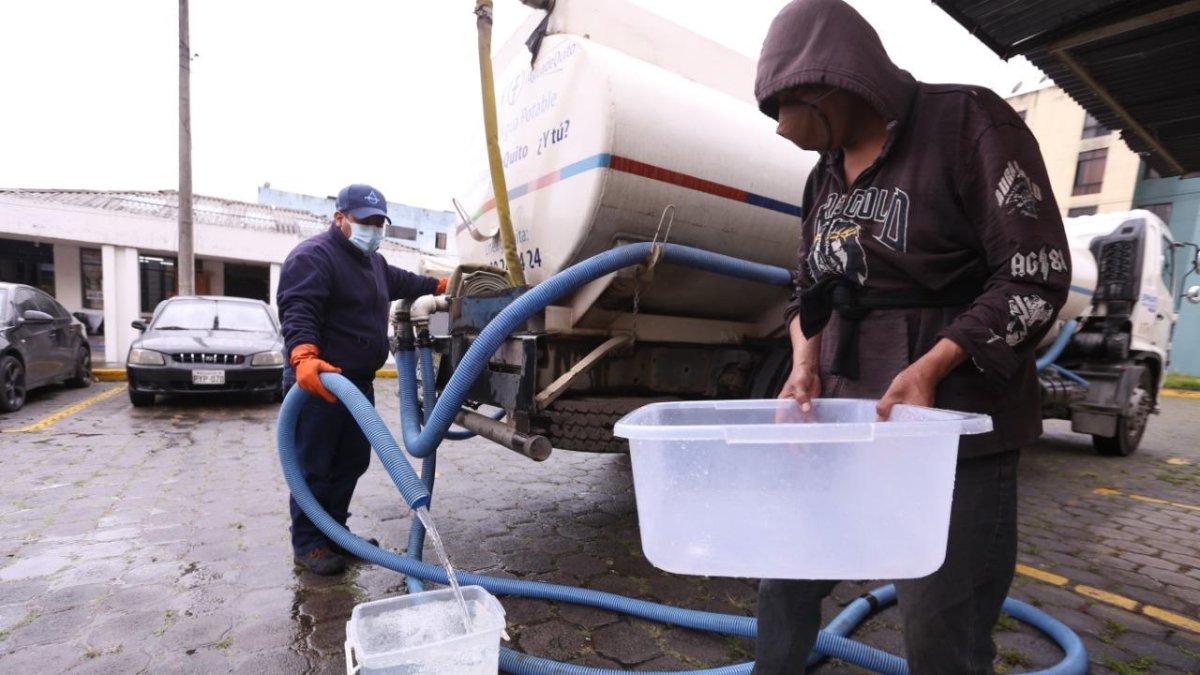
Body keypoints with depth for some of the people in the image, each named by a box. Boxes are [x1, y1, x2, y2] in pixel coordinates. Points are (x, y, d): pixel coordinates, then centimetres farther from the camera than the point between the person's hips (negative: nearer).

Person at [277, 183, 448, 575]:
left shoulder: (373, 262, 19)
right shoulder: (313, 256, -13)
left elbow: (402, 282, 40)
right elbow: (297, 312, -26)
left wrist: (441, 286, 40)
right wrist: (304, 356, -42)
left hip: (359, 382, 10)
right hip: (320, 382, -10)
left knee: (352, 462, 15)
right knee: (314, 467, -1)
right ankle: (307, 544, 11)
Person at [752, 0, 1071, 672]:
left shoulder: (967, 122, -5)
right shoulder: (826, 176, 13)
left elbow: (1037, 273, -10)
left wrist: (931, 367, -23)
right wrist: (805, 365, -4)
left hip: (955, 416, -6)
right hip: (841, 407, 6)